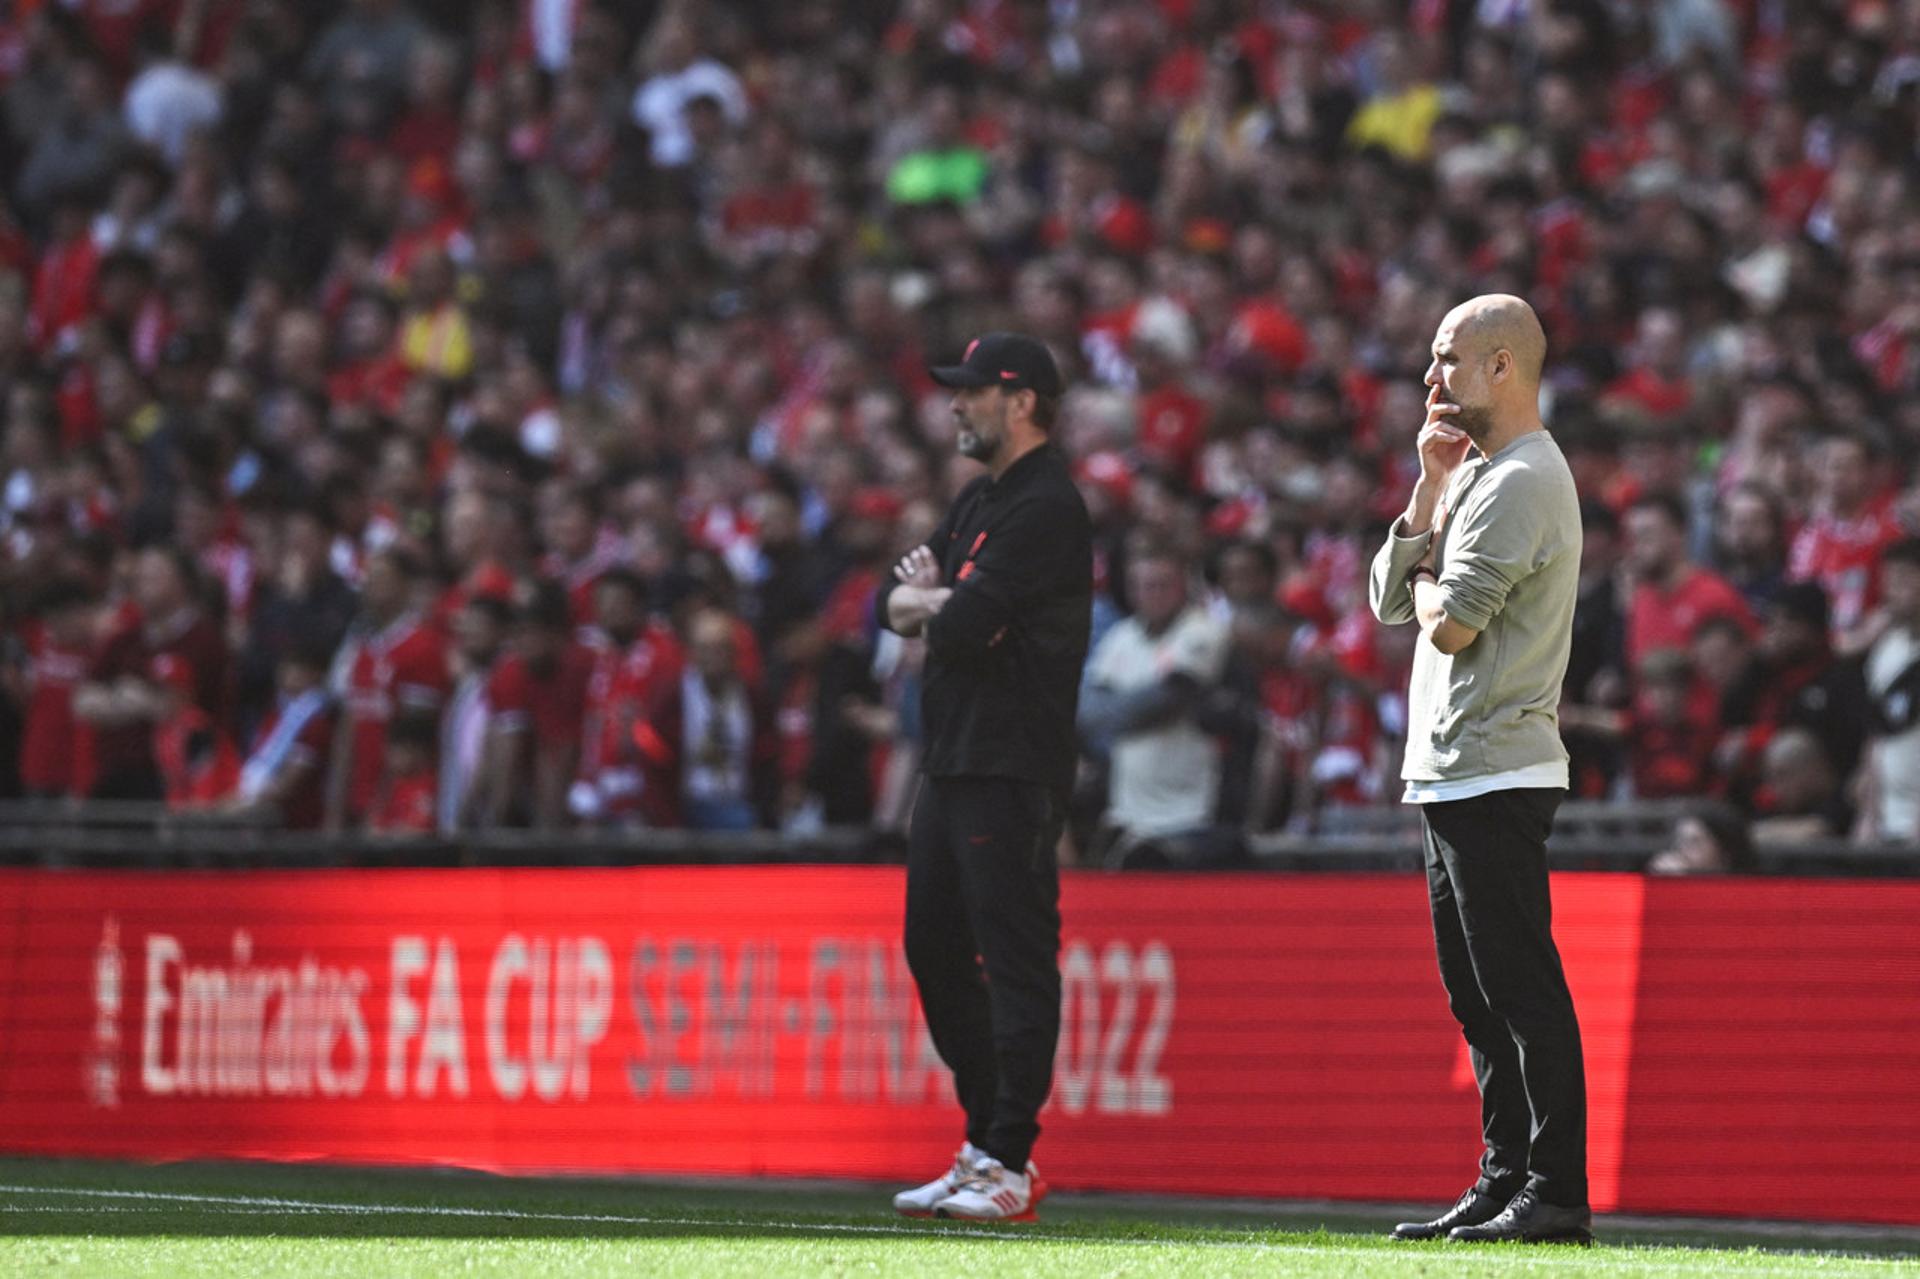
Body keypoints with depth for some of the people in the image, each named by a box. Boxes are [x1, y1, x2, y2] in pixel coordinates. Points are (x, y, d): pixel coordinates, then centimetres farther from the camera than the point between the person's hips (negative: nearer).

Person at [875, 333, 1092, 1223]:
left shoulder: (1046, 509, -12)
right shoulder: (980, 503, 19)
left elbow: (964, 627, -21)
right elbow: (889, 603, 17)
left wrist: (925, 604, 1)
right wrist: (933, 598, -5)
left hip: (1012, 772, -10)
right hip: (952, 764, 10)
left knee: (1015, 960, -10)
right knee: (935, 950, 13)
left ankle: (1012, 1166, -11)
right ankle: (985, 1144, 20)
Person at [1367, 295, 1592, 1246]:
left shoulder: (1523, 479, -13)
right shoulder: (1476, 475, 19)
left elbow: (1450, 624, -20)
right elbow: (1391, 602, 15)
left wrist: (1427, 583, 3)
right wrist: (1430, 488, 5)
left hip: (1496, 776, -11)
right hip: (1452, 777, 11)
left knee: (1522, 990, -11)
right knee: (1480, 999, 13)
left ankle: (1556, 1193, -13)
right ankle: (1507, 1181, 18)